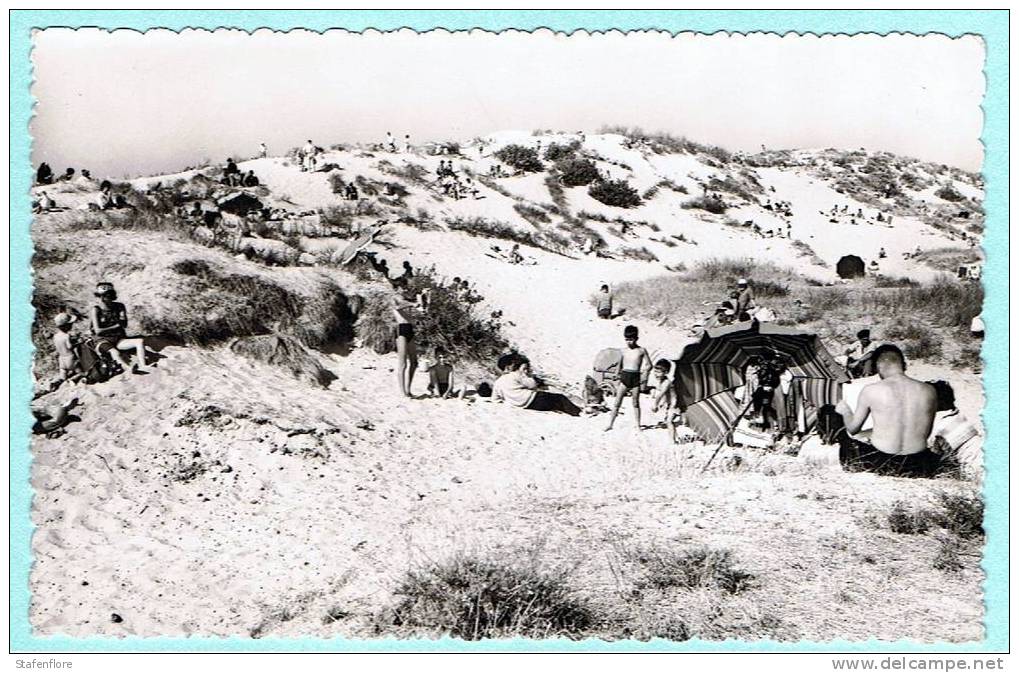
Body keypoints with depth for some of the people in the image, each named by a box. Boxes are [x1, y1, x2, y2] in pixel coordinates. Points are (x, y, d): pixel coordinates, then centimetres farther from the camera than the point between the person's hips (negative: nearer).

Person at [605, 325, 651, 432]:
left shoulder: (641, 350, -1)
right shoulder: (624, 351, 8)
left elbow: (649, 365, 5)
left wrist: (640, 371, -8)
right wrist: (618, 380, 16)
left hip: (635, 378, -2)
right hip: (624, 378, 2)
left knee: (636, 403, 6)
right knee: (617, 402, 0)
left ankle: (638, 426, 16)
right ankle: (610, 424, 2)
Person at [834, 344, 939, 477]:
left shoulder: (871, 391, -9)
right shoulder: (929, 391, -1)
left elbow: (853, 428, 3)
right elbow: (926, 433, 11)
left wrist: (844, 410, 25)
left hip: (879, 462, -2)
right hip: (917, 466, 2)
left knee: (844, 442, 27)